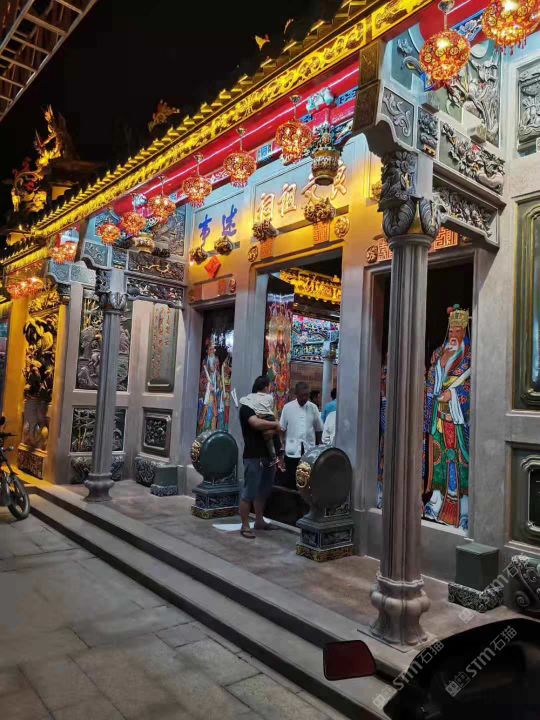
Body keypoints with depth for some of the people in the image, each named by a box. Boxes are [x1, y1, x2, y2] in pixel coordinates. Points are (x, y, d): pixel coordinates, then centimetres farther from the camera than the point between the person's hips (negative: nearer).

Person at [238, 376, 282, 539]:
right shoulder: (247, 407, -9)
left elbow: (272, 430, 24)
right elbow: (256, 423, -28)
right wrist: (275, 424, -14)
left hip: (267, 455, 9)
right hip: (254, 456, -9)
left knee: (263, 491, 16)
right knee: (249, 492, -2)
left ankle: (259, 521, 28)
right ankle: (245, 526, 6)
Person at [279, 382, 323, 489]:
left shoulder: (313, 407, 3)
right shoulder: (288, 407, -1)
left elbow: (319, 429, 11)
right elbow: (282, 429, 4)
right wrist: (282, 445, 0)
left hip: (309, 450, 1)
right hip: (292, 451, -1)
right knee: (291, 480, 6)